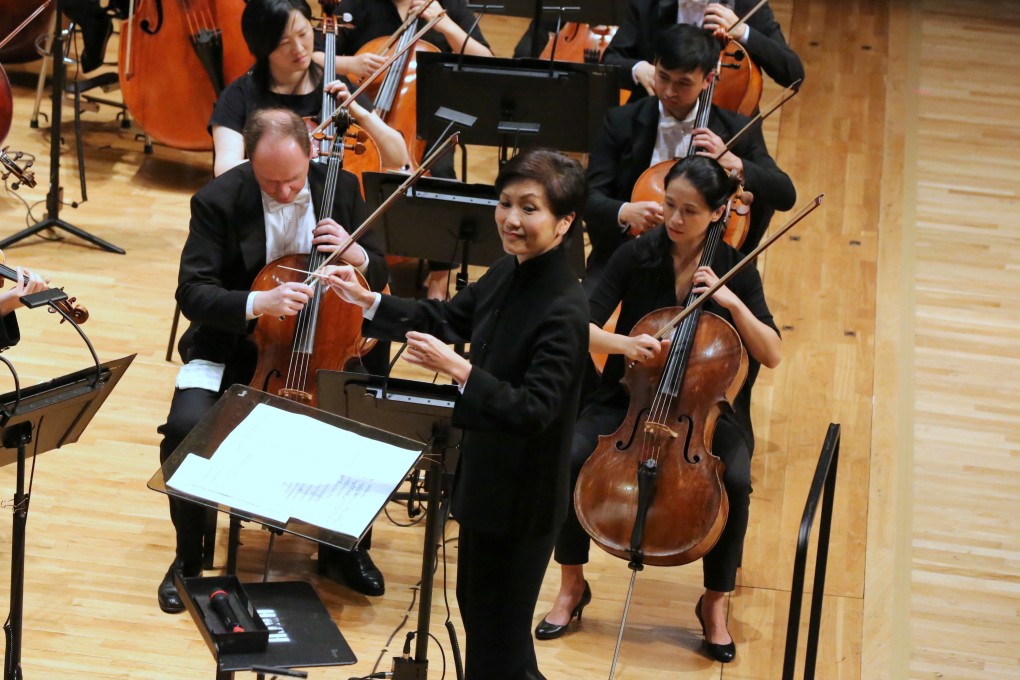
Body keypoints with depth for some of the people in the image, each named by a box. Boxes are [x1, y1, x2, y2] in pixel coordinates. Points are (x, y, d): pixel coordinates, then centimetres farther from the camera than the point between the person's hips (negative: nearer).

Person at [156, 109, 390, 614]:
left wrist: (355, 254, -19)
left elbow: (379, 279, 5)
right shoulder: (219, 200, -13)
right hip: (232, 348, -2)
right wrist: (258, 303, -35)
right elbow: (192, 293, -18)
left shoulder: (341, 189, -4)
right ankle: (189, 555, -4)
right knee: (185, 428, -28)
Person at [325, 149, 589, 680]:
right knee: (475, 606, 26)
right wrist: (366, 302, 7)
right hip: (485, 477, 10)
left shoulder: (563, 311, -27)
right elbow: (445, 318, 16)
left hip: (520, 498, -10)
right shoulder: (509, 274, 1)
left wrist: (458, 370, -40)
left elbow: (534, 410, -33)